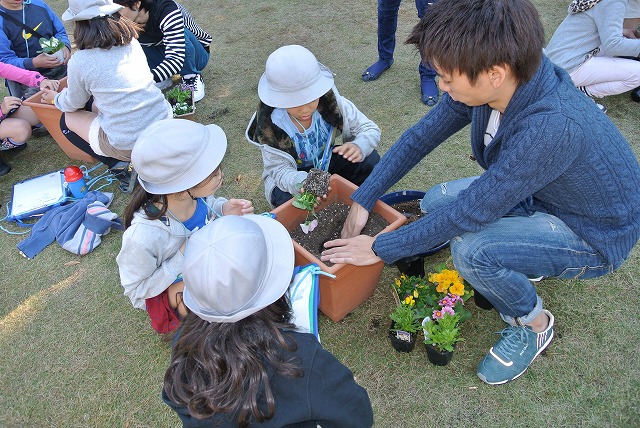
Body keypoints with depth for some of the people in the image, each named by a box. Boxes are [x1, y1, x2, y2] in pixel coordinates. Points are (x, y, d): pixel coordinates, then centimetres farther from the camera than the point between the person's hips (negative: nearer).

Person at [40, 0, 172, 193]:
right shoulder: (132, 42, 5)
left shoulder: (80, 61, -10)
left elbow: (72, 104, 10)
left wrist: (55, 98, 33)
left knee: (67, 119, 20)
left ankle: (120, 167, 4)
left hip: (129, 144, -5)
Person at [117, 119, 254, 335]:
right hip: (168, 289, -5)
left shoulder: (195, 194, -25)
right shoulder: (143, 237, -39)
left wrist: (223, 210, -22)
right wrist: (182, 259, -33)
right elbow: (136, 291, -21)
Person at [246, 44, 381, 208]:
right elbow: (280, 169, -28)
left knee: (371, 160, -21)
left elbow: (371, 129, -18)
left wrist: (358, 147, -43)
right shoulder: (269, 123, -29)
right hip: (292, 175, -2)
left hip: (325, 161, 3)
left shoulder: (330, 101, -25)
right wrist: (301, 183, -52)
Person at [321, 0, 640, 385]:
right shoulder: (487, 83, -18)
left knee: (470, 250, -29)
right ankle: (518, 271, 17)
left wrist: (380, 248, -23)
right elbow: (421, 137, -8)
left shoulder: (554, 126, -40)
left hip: (594, 234, -7)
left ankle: (533, 324, 3)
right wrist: (363, 200, -9)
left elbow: (471, 211, -34)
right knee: (435, 202, -2)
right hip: (537, 193, 7)